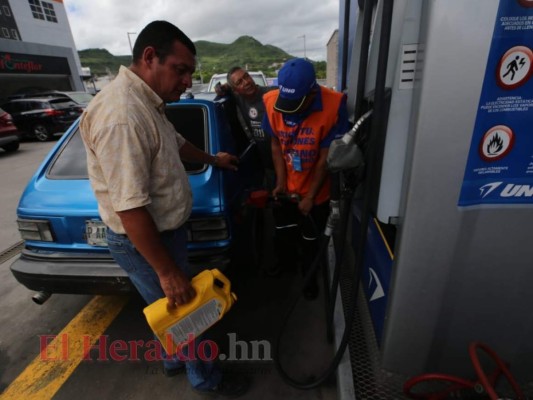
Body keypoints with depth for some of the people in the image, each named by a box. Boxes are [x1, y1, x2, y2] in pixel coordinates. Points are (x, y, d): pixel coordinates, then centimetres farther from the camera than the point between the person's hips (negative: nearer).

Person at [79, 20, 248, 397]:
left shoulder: (147, 101, 5)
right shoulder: (121, 116, -29)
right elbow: (130, 208, -31)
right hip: (143, 241, -9)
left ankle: (175, 359, 52)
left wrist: (212, 159, 35)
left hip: (165, 228, 10)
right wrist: (167, 271, -25)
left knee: (176, 309, 27)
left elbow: (175, 143, 24)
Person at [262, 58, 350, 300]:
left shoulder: (333, 105, -26)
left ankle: (309, 276, 44)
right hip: (286, 186, 3)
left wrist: (310, 196, -15)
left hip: (316, 190, -3)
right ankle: (286, 264, 52)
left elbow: (326, 158, -20)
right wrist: (280, 182, -12)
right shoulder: (271, 102, -16)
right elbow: (276, 145, -6)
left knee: (310, 240, 16)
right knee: (282, 234, 22)